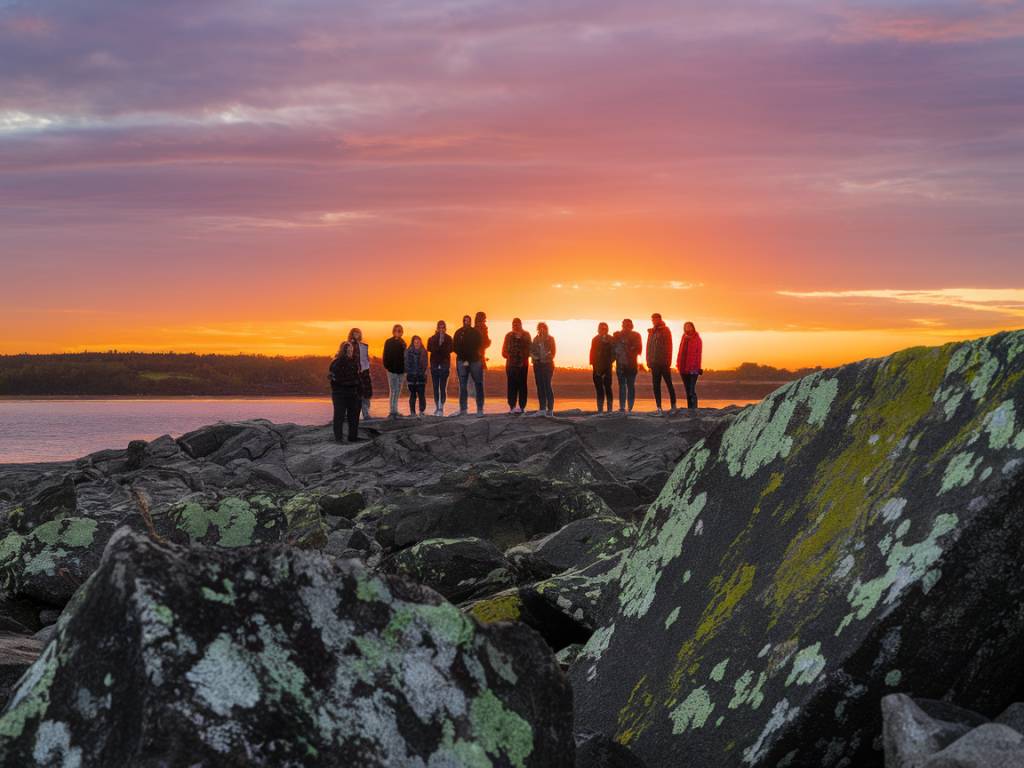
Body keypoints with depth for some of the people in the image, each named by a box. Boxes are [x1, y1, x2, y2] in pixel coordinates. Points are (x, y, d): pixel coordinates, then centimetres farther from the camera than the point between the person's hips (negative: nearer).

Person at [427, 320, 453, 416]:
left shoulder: (448, 339, 4)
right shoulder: (432, 339, 8)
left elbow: (449, 351, -6)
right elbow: (430, 349, -7)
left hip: (444, 366, -2)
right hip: (434, 366, 2)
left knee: (443, 388, -7)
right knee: (436, 388, 2)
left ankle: (441, 408, -4)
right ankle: (437, 407, 8)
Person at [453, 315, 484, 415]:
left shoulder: (476, 332, 7)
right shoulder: (458, 333, 7)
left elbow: (478, 346, 6)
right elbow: (455, 348, 3)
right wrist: (464, 359, -7)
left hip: (475, 361, 0)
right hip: (462, 361, 0)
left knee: (478, 385, -4)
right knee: (463, 386, 0)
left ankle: (480, 409, -3)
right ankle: (463, 409, 2)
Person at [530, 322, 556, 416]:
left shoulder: (550, 339, 2)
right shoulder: (536, 339, 12)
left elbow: (552, 352, -1)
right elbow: (531, 350, 12)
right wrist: (533, 356, -6)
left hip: (547, 364, -4)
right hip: (538, 365, 4)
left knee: (547, 385, -11)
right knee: (540, 386, 3)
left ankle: (550, 409, -10)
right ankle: (542, 408, 8)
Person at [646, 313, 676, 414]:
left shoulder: (666, 330, -1)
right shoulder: (651, 332, 15)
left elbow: (669, 347, -6)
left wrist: (668, 361, -13)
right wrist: (649, 362, 9)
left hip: (664, 363, -5)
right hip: (654, 363, 5)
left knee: (669, 383, -1)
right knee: (656, 385, 2)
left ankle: (673, 406, 4)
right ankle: (659, 407, 4)